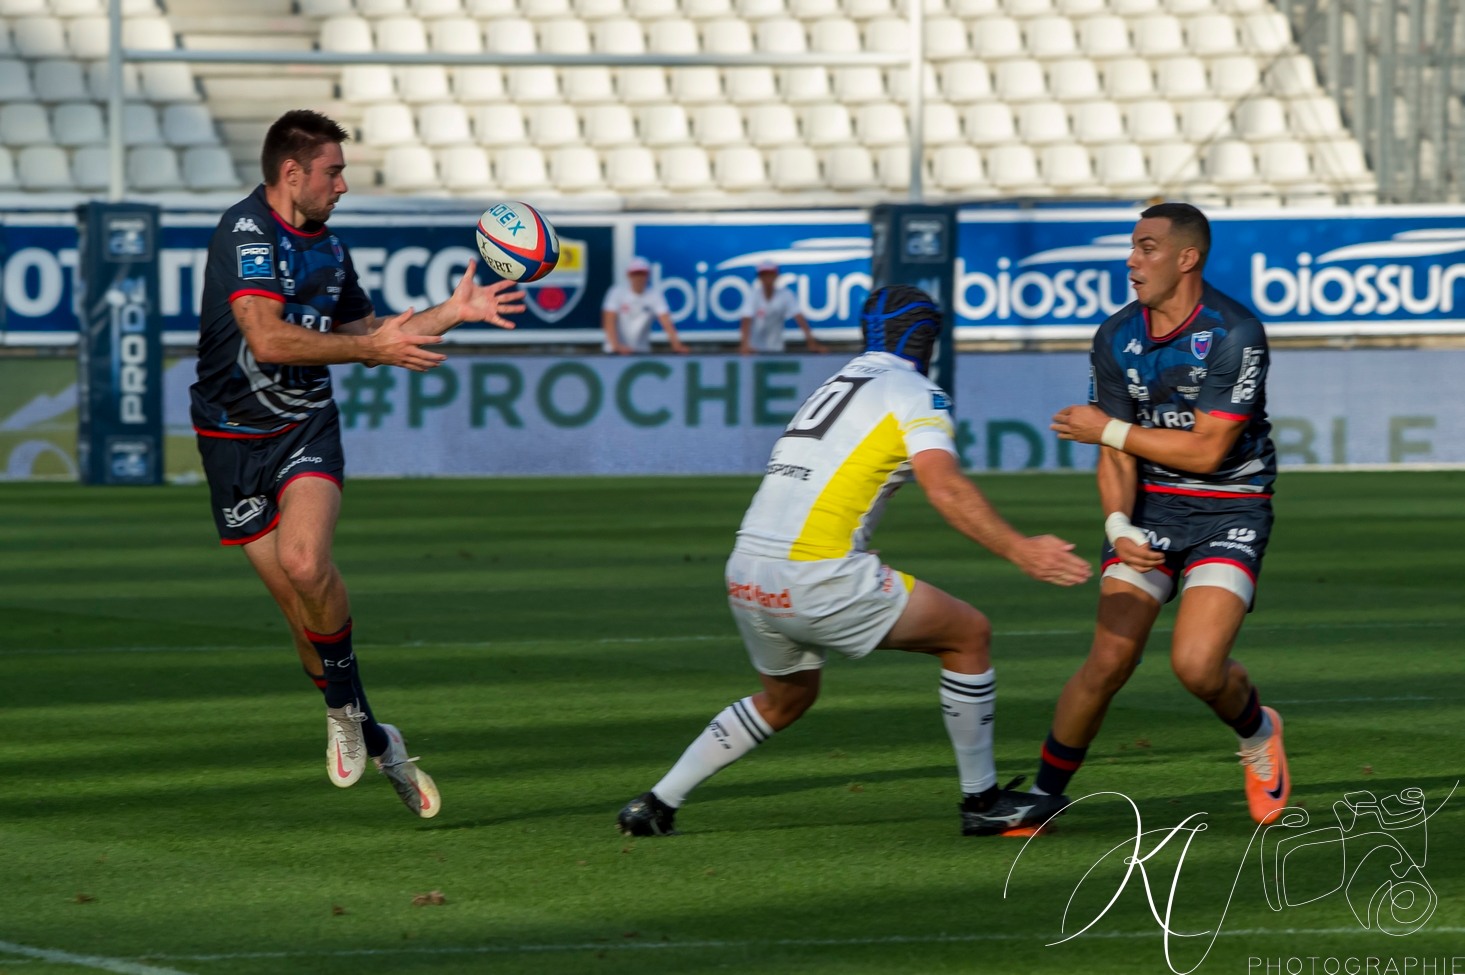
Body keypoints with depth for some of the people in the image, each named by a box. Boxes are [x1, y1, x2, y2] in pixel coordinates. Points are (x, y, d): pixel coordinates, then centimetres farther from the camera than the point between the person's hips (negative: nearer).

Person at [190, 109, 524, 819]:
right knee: (299, 604, -1)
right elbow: (267, 338, -28)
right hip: (235, 434, -3)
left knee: (305, 562, -25)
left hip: (306, 427, 3)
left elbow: (369, 333, 25)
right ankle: (374, 741, 14)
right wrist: (373, 346, -25)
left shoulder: (327, 249, 10)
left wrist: (455, 311, 18)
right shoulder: (246, 233, -15)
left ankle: (343, 708, -6)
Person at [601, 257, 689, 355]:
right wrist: (616, 346, -31)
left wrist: (676, 345, -30)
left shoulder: (655, 294, -5)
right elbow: (609, 322, -16)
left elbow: (666, 322, -14)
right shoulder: (617, 292, -9)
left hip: (642, 351, 2)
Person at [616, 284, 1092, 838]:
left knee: (784, 699, 31)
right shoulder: (914, 392, 0)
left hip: (745, 576, 8)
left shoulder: (834, 386, 24)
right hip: (816, 579, -8)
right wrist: (1018, 550, -19)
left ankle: (655, 805, 26)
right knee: (969, 634, 7)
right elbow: (946, 488, -15)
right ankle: (982, 801, 12)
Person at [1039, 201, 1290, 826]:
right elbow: (1117, 456, 1)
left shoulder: (1234, 334, -18)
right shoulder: (1116, 339, -1)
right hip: (1151, 509, 4)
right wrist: (1118, 526, -18)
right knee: (1110, 660, -11)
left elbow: (1207, 449, -18)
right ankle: (1044, 794, 5)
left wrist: (1109, 429, -11)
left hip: (1229, 511, -4)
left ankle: (1257, 734, 15)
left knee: (1197, 665, -20)